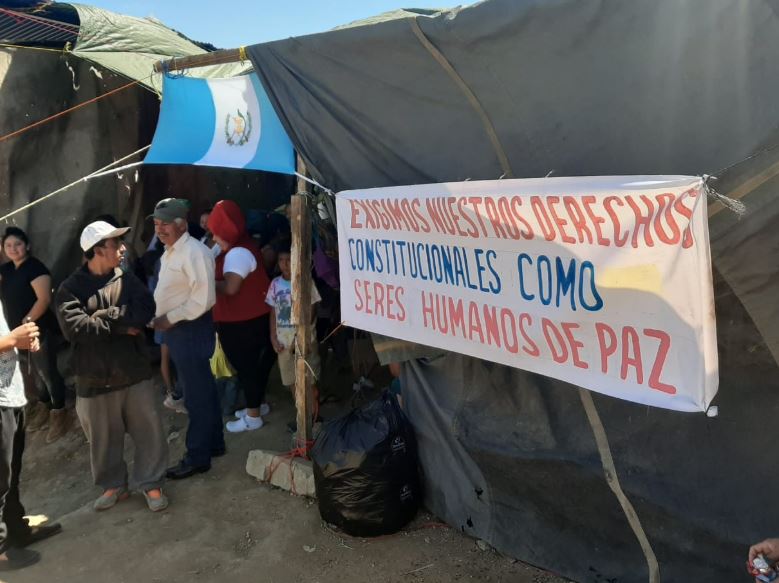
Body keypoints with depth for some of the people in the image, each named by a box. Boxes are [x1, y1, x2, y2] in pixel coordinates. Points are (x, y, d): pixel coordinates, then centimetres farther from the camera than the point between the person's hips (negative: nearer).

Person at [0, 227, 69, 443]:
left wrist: (27, 322, -21)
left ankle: (59, 413, 8)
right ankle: (44, 407, 30)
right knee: (35, 372, 17)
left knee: (47, 372, -2)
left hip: (39, 330, -7)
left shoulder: (35, 267, -14)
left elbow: (44, 299, -20)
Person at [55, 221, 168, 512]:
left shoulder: (128, 280, 3)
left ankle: (150, 482, 24)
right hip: (95, 379, -1)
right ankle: (113, 485, 34)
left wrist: (103, 317, -19)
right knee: (104, 437, 14)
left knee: (148, 431, 6)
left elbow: (146, 310, -13)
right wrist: (120, 322, -17)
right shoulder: (70, 288, -6)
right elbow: (74, 327, -20)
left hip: (134, 372, 2)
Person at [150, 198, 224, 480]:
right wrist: (162, 319, 9)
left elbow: (204, 299, -24)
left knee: (198, 395, 0)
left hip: (191, 330, -10)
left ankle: (197, 457, 11)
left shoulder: (194, 252, -19)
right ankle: (213, 444, 31)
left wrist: (170, 319, -18)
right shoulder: (170, 252, 13)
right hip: (177, 330, 10)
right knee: (203, 390, 18)